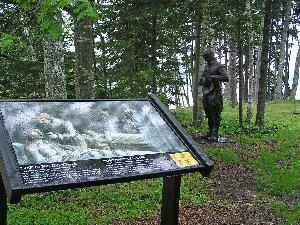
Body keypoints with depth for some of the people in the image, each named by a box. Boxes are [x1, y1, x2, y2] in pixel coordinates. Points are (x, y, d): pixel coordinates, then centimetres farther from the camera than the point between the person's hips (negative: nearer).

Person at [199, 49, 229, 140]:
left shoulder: (219, 66, -8)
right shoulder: (207, 66, 17)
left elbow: (226, 78, -17)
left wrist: (214, 77, -22)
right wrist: (202, 80, 7)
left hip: (214, 94, -8)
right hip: (206, 93, 8)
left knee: (215, 115, -6)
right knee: (208, 114, 14)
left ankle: (215, 134, -2)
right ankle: (210, 132, 24)